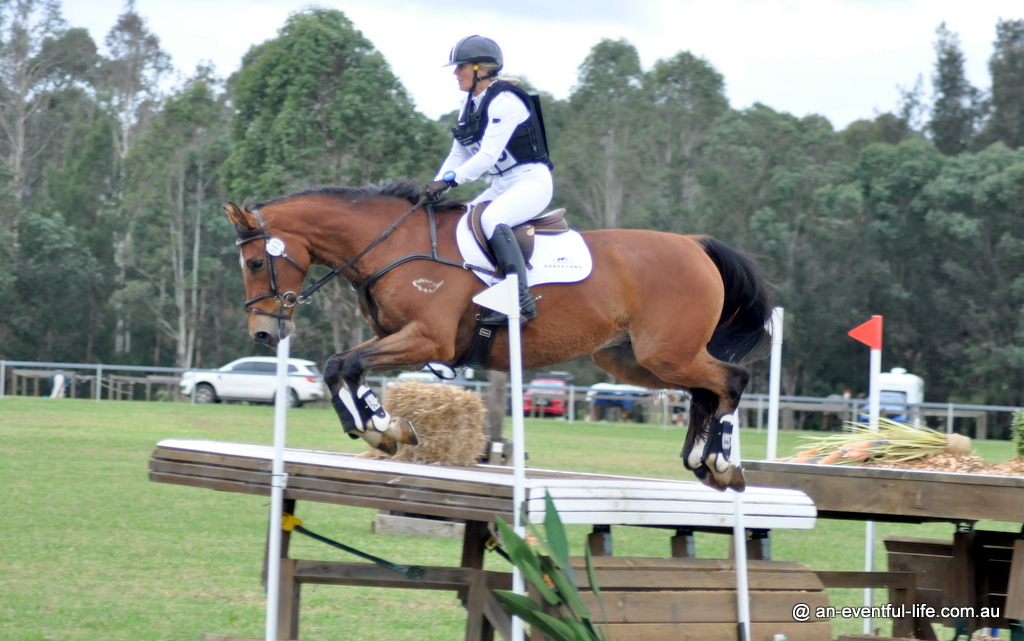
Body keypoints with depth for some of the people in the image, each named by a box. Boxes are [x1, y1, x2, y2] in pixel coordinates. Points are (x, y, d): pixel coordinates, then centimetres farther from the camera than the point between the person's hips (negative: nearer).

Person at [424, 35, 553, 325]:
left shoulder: (504, 101, -16)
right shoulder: (471, 105, 12)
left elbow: (489, 154, -24)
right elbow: (459, 154, 14)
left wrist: (449, 180, -29)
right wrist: (435, 187, 0)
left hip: (532, 181, -10)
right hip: (501, 186, 10)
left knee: (492, 218, -34)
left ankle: (521, 299, -37)